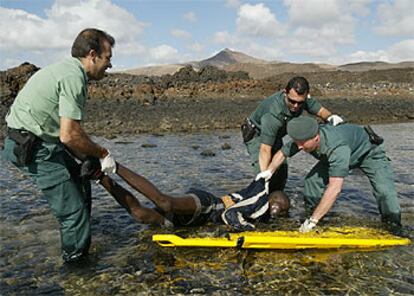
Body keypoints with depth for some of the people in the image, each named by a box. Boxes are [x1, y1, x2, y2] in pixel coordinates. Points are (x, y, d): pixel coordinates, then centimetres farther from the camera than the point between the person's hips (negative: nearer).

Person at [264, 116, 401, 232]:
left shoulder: (337, 147, -50)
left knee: (384, 190, -20)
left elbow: (335, 188, -54)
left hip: (368, 151, -5)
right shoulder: (302, 138, -28)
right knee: (313, 179, -14)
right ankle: (312, 210, 11)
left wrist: (313, 220, -53)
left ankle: (393, 224, 8)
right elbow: (282, 153, -7)